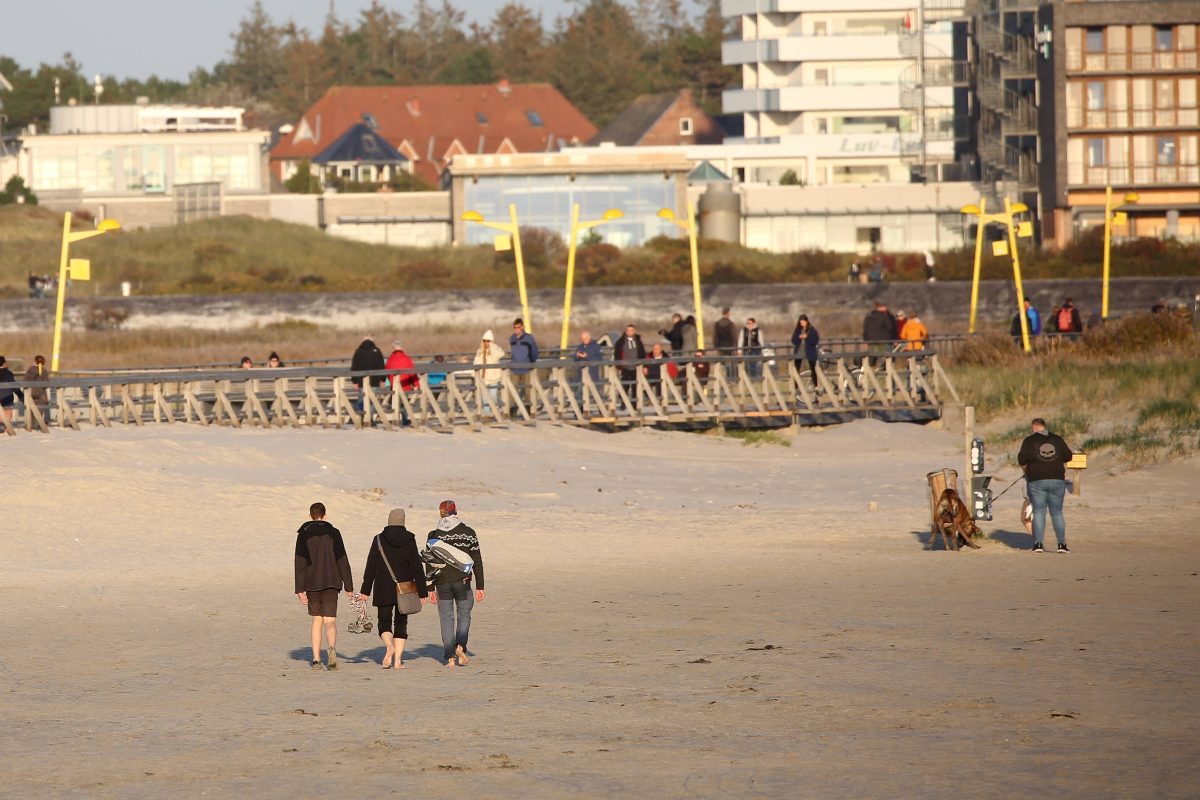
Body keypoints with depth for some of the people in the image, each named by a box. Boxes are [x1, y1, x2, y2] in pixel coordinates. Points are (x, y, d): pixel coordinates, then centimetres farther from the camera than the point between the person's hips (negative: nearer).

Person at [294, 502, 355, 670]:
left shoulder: (304, 534, 1)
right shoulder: (333, 533, 1)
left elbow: (300, 562, -4)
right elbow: (342, 561, 0)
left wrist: (300, 589, -5)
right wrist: (348, 586, 3)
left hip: (312, 583, 1)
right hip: (331, 583, -1)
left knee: (316, 620, 13)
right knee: (330, 620, -5)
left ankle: (316, 659, 10)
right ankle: (332, 648, -34)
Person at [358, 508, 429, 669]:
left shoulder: (379, 540, -3)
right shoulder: (409, 540, -4)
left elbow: (371, 567, -2)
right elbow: (417, 567, -4)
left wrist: (365, 591, 4)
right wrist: (422, 592, 0)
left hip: (383, 590, 0)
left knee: (384, 622, 8)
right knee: (401, 623, 9)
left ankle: (389, 645, -23)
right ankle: (397, 660, 2)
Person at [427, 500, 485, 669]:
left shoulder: (433, 535, 0)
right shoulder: (468, 532, 0)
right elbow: (477, 561, 0)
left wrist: (430, 589, 6)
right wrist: (479, 587, 4)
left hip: (442, 582, 0)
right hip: (463, 581, 0)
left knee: (446, 618, 7)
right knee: (464, 616, 14)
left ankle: (450, 657, 2)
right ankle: (460, 646, -9)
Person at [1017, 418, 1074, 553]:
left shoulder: (1030, 440, -1)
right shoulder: (1057, 439, 8)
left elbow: (1022, 459, -8)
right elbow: (1068, 456, 11)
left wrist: (1026, 471, 10)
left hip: (1037, 481, -2)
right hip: (1057, 480, 2)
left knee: (1038, 512, 1)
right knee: (1057, 513, 8)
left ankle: (1038, 544, -7)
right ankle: (1062, 544, 3)